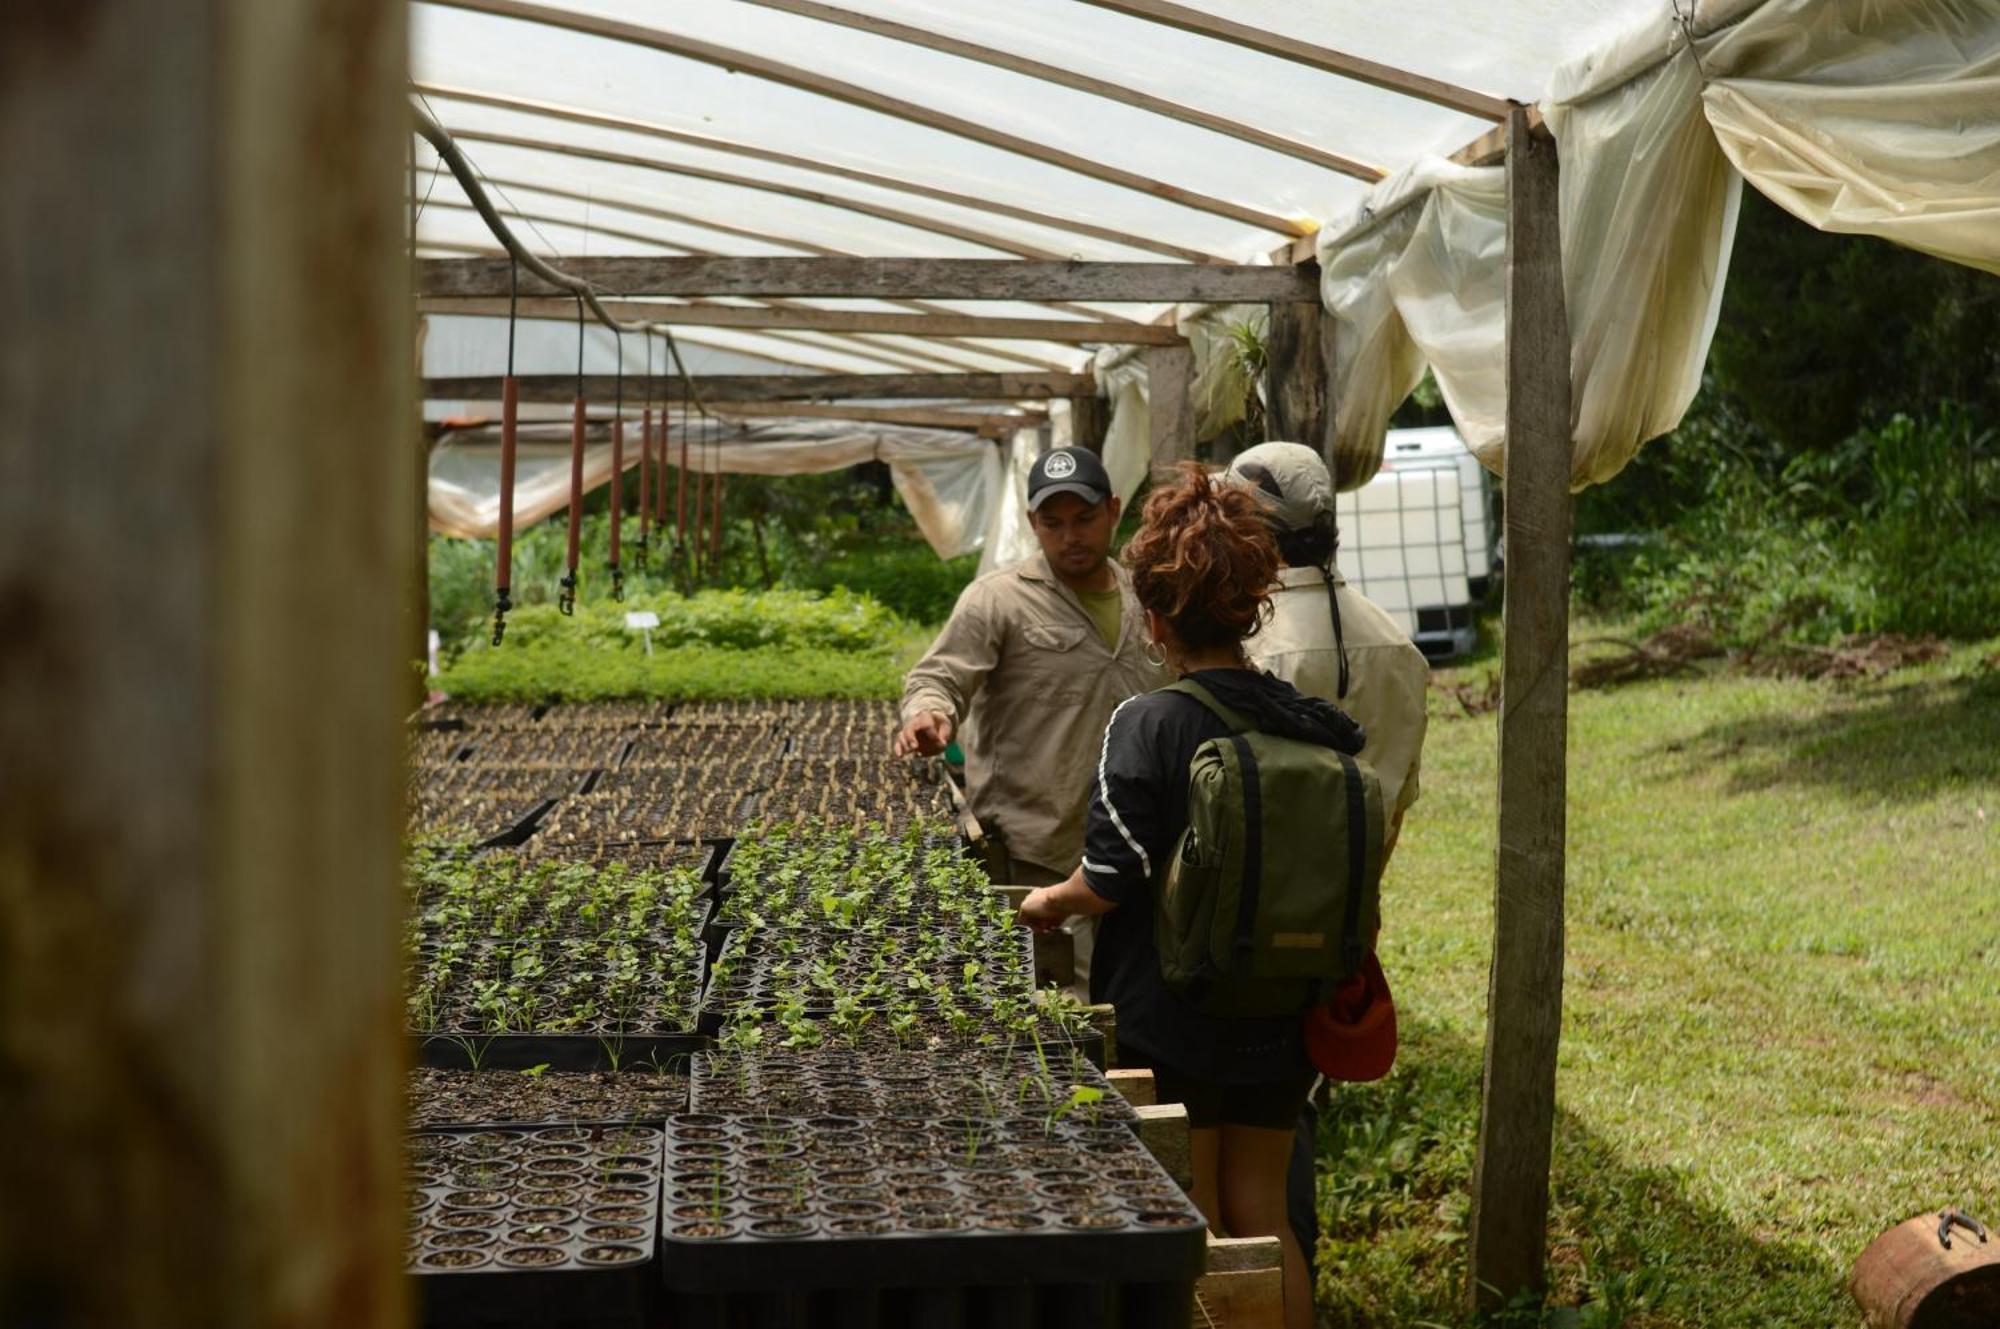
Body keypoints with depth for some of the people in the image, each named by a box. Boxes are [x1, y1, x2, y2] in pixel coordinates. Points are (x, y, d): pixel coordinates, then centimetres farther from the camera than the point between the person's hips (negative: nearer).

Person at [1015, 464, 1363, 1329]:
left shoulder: (1148, 725, -17)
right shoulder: (1314, 727, 0)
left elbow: (1108, 885, -18)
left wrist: (1048, 902, 2)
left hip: (1168, 1022, -5)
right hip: (1277, 1021, 5)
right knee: (1260, 1215, 17)